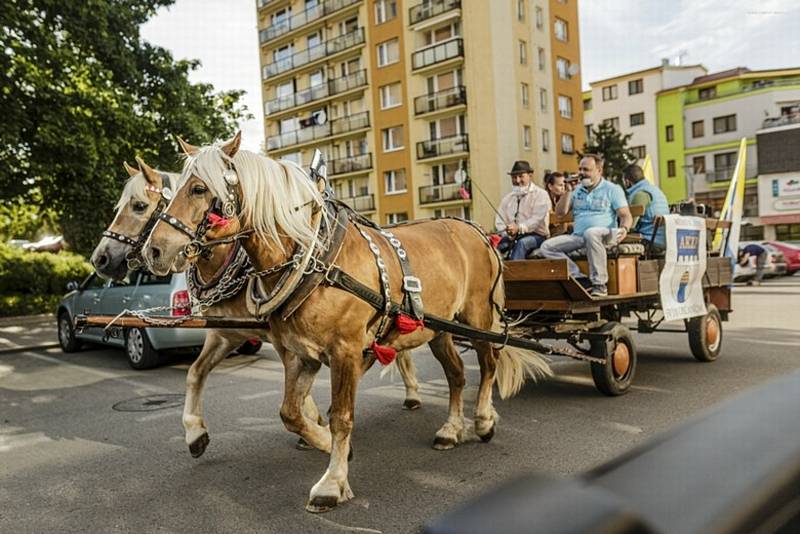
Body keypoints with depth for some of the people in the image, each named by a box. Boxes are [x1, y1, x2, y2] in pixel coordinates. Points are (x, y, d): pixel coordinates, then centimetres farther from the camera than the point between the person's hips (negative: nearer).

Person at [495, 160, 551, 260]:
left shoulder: (540, 194, 2)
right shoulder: (507, 198, 18)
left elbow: (537, 219, -12)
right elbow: (499, 222, 10)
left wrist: (519, 228, -28)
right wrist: (508, 234, -12)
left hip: (536, 236, -4)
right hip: (511, 237, 4)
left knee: (522, 243, -37)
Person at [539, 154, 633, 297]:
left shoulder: (612, 189, 9)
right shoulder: (577, 190, 22)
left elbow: (626, 216, 0)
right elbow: (560, 212, 14)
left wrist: (624, 229, -22)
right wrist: (568, 191, 5)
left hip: (603, 235, -5)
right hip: (578, 236, 5)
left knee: (591, 233, -42)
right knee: (546, 247, -18)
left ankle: (599, 284, -32)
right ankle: (580, 279, -26)